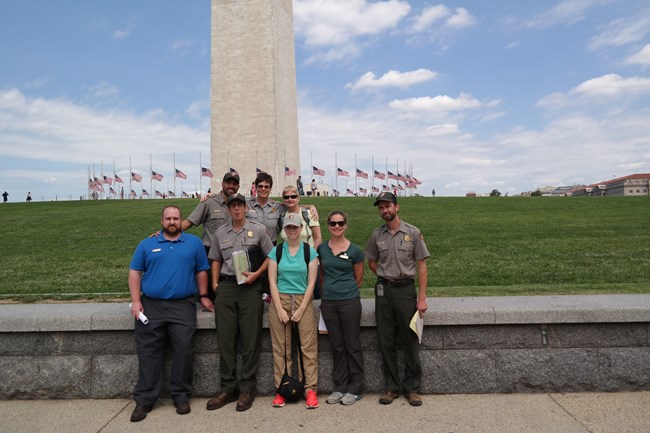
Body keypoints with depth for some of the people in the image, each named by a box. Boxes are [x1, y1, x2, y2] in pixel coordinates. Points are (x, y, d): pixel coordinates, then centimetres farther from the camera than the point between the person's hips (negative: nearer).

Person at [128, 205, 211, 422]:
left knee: (183, 349, -6)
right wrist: (136, 301, -2)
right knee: (148, 352, 3)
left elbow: (201, 271, 11)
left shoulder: (194, 243, 9)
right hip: (150, 305, 1)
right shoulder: (146, 244, 11)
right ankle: (144, 400, 13)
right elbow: (134, 272, 8)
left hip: (183, 306, -1)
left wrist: (203, 296, 5)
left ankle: (181, 396, 8)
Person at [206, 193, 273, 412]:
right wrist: (215, 283, 8)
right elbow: (216, 260, 20)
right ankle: (228, 388, 16)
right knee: (225, 339, 5)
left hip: (250, 287, -3)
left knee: (250, 339, -1)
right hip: (226, 287, 3)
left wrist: (256, 274, -9)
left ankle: (247, 389, 10)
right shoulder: (220, 233, 13)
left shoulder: (258, 229, 4)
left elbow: (270, 256, 3)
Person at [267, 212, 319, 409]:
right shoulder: (276, 251, 5)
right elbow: (272, 281, 2)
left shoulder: (310, 251, 3)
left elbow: (311, 282, 0)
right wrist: (280, 309, -6)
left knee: (309, 347, -4)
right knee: (281, 348, 4)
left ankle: (311, 390, 6)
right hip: (280, 300, 1)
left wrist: (301, 309, -7)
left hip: (303, 301, -1)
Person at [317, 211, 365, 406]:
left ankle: (354, 389, 17)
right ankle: (339, 387, 24)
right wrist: (329, 291, 10)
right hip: (328, 303, 4)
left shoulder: (354, 250, -4)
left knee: (352, 345, 4)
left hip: (349, 302, -3)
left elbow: (358, 279, 5)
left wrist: (345, 292, 7)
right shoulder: (321, 248, 5)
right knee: (337, 346, 13)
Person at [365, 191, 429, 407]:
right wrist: (386, 277, 4)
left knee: (410, 340, 3)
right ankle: (391, 387, 21)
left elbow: (421, 266, -3)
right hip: (383, 291, 3)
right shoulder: (376, 235, 5)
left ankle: (412, 388, 18)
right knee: (386, 341, 8)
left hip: (406, 289, -2)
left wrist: (422, 298, -8)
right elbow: (372, 262, 17)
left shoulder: (413, 233, -3)